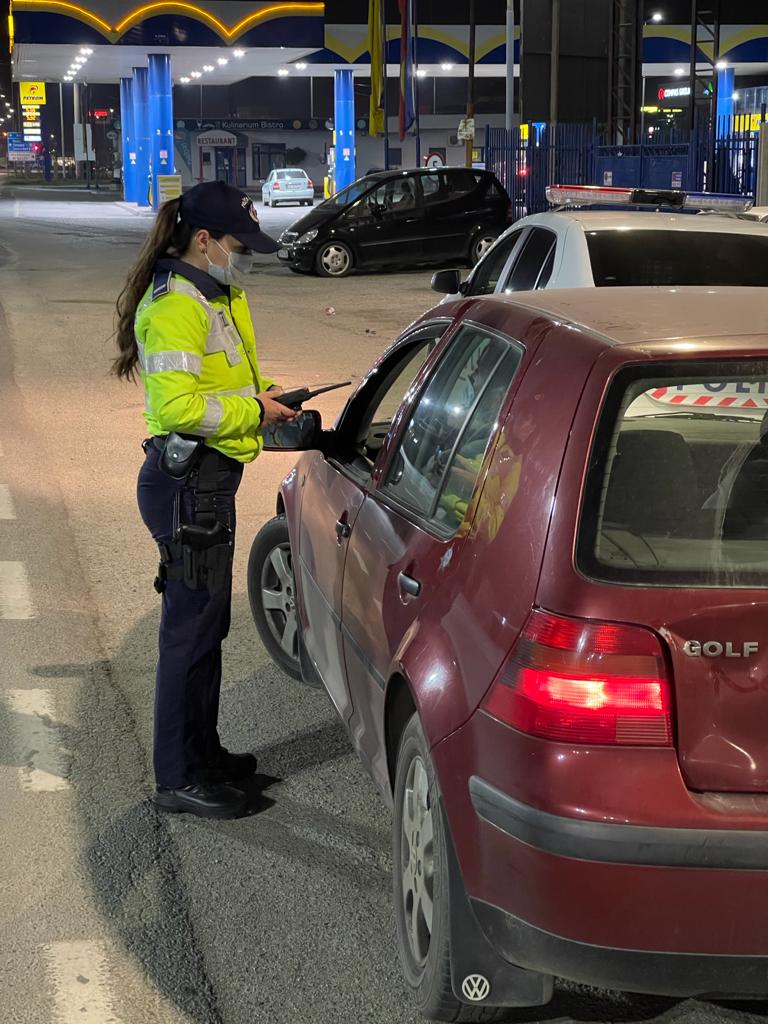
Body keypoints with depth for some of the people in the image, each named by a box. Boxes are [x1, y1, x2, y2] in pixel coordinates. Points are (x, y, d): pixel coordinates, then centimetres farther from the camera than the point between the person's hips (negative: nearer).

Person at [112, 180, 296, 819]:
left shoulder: (213, 297, 14)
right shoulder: (175, 306, -19)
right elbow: (178, 407, -26)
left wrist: (255, 392, 10)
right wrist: (253, 411, -16)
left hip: (207, 478, 10)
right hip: (187, 483, -10)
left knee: (207, 622, 18)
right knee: (192, 627, -4)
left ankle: (202, 750, 32)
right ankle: (178, 779, 6)